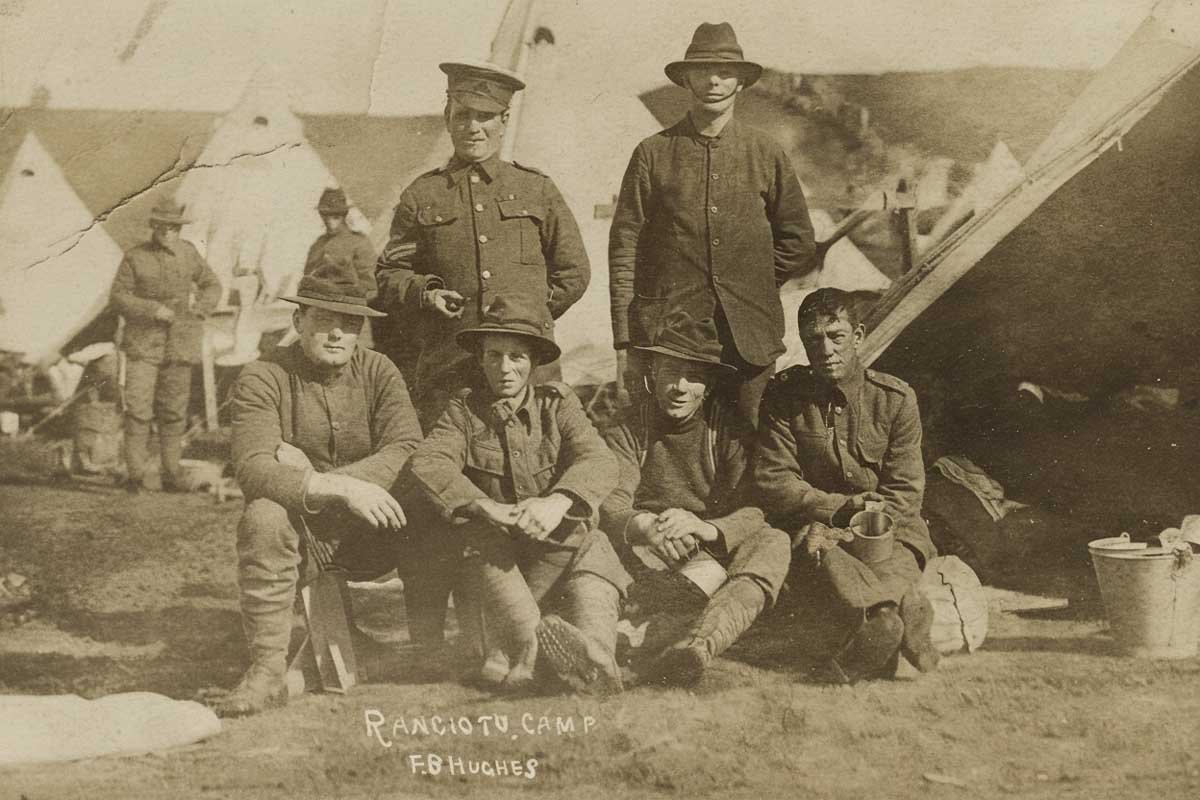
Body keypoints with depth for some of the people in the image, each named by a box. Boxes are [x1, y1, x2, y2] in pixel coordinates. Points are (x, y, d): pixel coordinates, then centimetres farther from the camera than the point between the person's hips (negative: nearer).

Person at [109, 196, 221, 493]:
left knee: (174, 411, 7)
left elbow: (212, 285, 18)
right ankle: (135, 473, -5)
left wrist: (199, 310, 1)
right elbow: (118, 296, -2)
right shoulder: (135, 257, -1)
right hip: (143, 343, -3)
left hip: (179, 344, 3)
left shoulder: (188, 253, 8)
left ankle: (171, 473, 14)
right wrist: (153, 309, -14)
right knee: (138, 408, -10)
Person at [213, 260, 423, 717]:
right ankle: (267, 671, -26)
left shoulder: (379, 372, 2)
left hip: (368, 540, 2)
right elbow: (252, 469, -22)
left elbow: (409, 452, -14)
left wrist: (310, 477, -23)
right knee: (264, 517, -34)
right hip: (302, 538, -2)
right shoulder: (262, 379, -5)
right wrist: (341, 488, -35)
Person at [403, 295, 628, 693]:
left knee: (592, 552, -27)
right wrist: (485, 505, -30)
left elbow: (599, 461, -13)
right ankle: (541, 636, -38)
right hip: (497, 552, 0)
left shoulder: (557, 403, 5)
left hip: (560, 549, 0)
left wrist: (558, 502, -35)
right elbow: (425, 463, -13)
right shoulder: (464, 411, 6)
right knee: (480, 538, -30)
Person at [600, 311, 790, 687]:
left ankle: (696, 645, -56)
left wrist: (703, 528, -28)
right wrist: (645, 528, -30)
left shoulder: (732, 432, 8)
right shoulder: (627, 430, 10)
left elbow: (753, 513, -5)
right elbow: (610, 506, -6)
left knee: (773, 542, -31)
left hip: (718, 553, -1)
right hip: (648, 558, 1)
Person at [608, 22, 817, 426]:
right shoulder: (653, 153, 4)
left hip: (749, 336, 2)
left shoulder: (767, 154, 9)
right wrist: (624, 343, -4)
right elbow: (624, 247, 1)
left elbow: (798, 242, 18)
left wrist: (752, 289, 10)